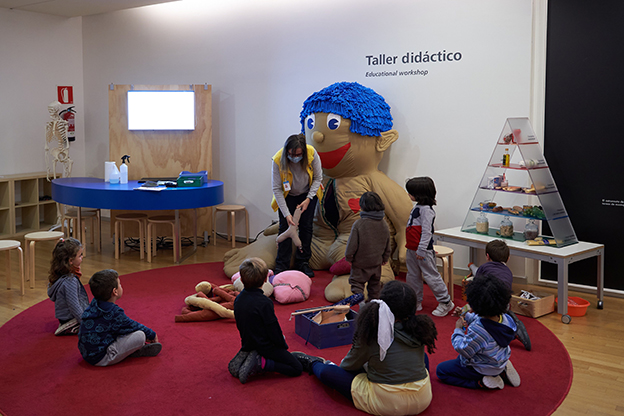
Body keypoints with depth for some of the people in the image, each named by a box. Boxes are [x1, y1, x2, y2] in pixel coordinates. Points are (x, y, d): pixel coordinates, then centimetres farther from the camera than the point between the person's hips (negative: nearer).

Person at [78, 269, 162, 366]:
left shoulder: (94, 304, 3)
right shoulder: (114, 314, -23)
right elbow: (133, 326, -8)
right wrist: (153, 335, 11)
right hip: (100, 359, -10)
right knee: (140, 335, -20)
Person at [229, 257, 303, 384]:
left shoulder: (238, 299, -3)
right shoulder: (264, 303, -25)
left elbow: (240, 326, 8)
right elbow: (273, 330, -18)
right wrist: (284, 345, 0)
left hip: (248, 344, 8)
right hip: (266, 347, -7)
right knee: (296, 368, -1)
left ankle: (242, 359, 6)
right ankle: (263, 363, -16)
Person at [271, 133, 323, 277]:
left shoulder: (312, 153, -28)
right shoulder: (278, 160, -31)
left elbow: (318, 178, -12)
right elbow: (276, 188, -23)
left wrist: (308, 199, -20)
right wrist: (286, 214, -25)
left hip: (308, 194, 1)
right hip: (287, 196, -1)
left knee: (306, 227, 2)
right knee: (285, 227, -3)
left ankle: (303, 263, 15)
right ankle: (281, 266, 8)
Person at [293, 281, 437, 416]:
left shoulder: (372, 334, -16)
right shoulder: (419, 329, -4)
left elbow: (351, 365, 0)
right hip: (422, 401, 5)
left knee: (327, 372, 7)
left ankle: (313, 365, 42)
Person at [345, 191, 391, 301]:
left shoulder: (358, 224, -23)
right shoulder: (384, 224, -3)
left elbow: (352, 245, -17)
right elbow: (387, 246, 9)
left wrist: (349, 257, 0)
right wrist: (385, 258, 23)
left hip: (360, 263, -6)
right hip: (377, 263, 6)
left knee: (357, 284, 6)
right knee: (375, 286, 20)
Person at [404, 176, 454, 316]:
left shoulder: (426, 209, -18)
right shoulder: (416, 207, 11)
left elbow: (426, 231, -21)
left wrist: (421, 250, -22)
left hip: (423, 251, -10)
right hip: (412, 249, 10)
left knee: (431, 276, -2)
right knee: (412, 277, 14)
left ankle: (446, 302, 10)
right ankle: (415, 302, 26)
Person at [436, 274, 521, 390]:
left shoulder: (477, 331, -40)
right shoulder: (505, 318, -15)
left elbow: (464, 350, -24)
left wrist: (458, 330, -11)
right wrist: (466, 316, 6)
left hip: (482, 369, -8)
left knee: (441, 370, 5)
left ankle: (482, 383, -6)